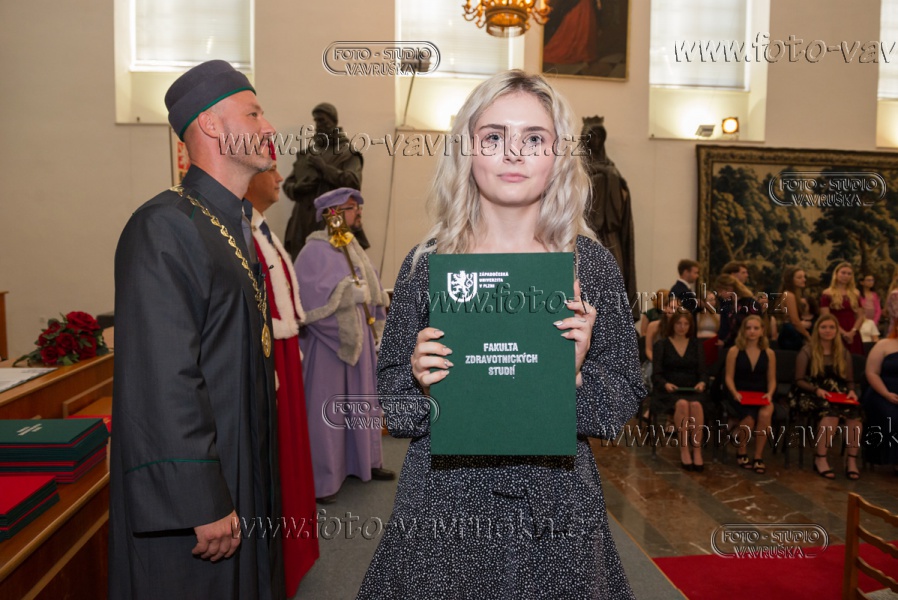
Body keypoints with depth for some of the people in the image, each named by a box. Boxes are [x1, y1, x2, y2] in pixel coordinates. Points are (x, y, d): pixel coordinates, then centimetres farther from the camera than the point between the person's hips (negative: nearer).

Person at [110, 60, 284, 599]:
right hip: (187, 494, -9)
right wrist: (203, 505, -22)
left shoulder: (236, 228, 11)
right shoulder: (164, 227, -19)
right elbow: (164, 382, -24)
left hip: (245, 474, 9)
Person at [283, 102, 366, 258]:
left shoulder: (347, 153, 4)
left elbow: (353, 183, -12)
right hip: (303, 226, 5)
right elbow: (287, 184, 19)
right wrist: (298, 188, -4)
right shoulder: (304, 154, 19)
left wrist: (324, 167, -10)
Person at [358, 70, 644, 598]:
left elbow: (625, 402, 0)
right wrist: (421, 382, -17)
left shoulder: (591, 263, -4)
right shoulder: (427, 263, -4)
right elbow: (391, 404, 3)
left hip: (556, 510, 0)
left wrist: (577, 374, -18)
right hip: (443, 502, 0)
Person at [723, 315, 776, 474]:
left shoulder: (769, 353, 9)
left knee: (765, 414, -33)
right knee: (749, 418, -31)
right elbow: (729, 377, 0)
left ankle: (758, 457, -15)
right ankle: (741, 452, 1)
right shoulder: (734, 351, 2)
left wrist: (769, 394, -9)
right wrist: (735, 393, -15)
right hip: (740, 396, -2)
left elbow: (772, 379, 10)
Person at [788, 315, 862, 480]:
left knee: (854, 412, -30)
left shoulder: (843, 353, 14)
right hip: (811, 395, -4)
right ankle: (820, 459, -29)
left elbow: (849, 381, 14)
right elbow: (799, 380, -2)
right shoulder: (807, 351, 1)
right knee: (831, 411, -36)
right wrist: (817, 389, -18)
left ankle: (852, 460, -23)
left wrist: (851, 391, -8)